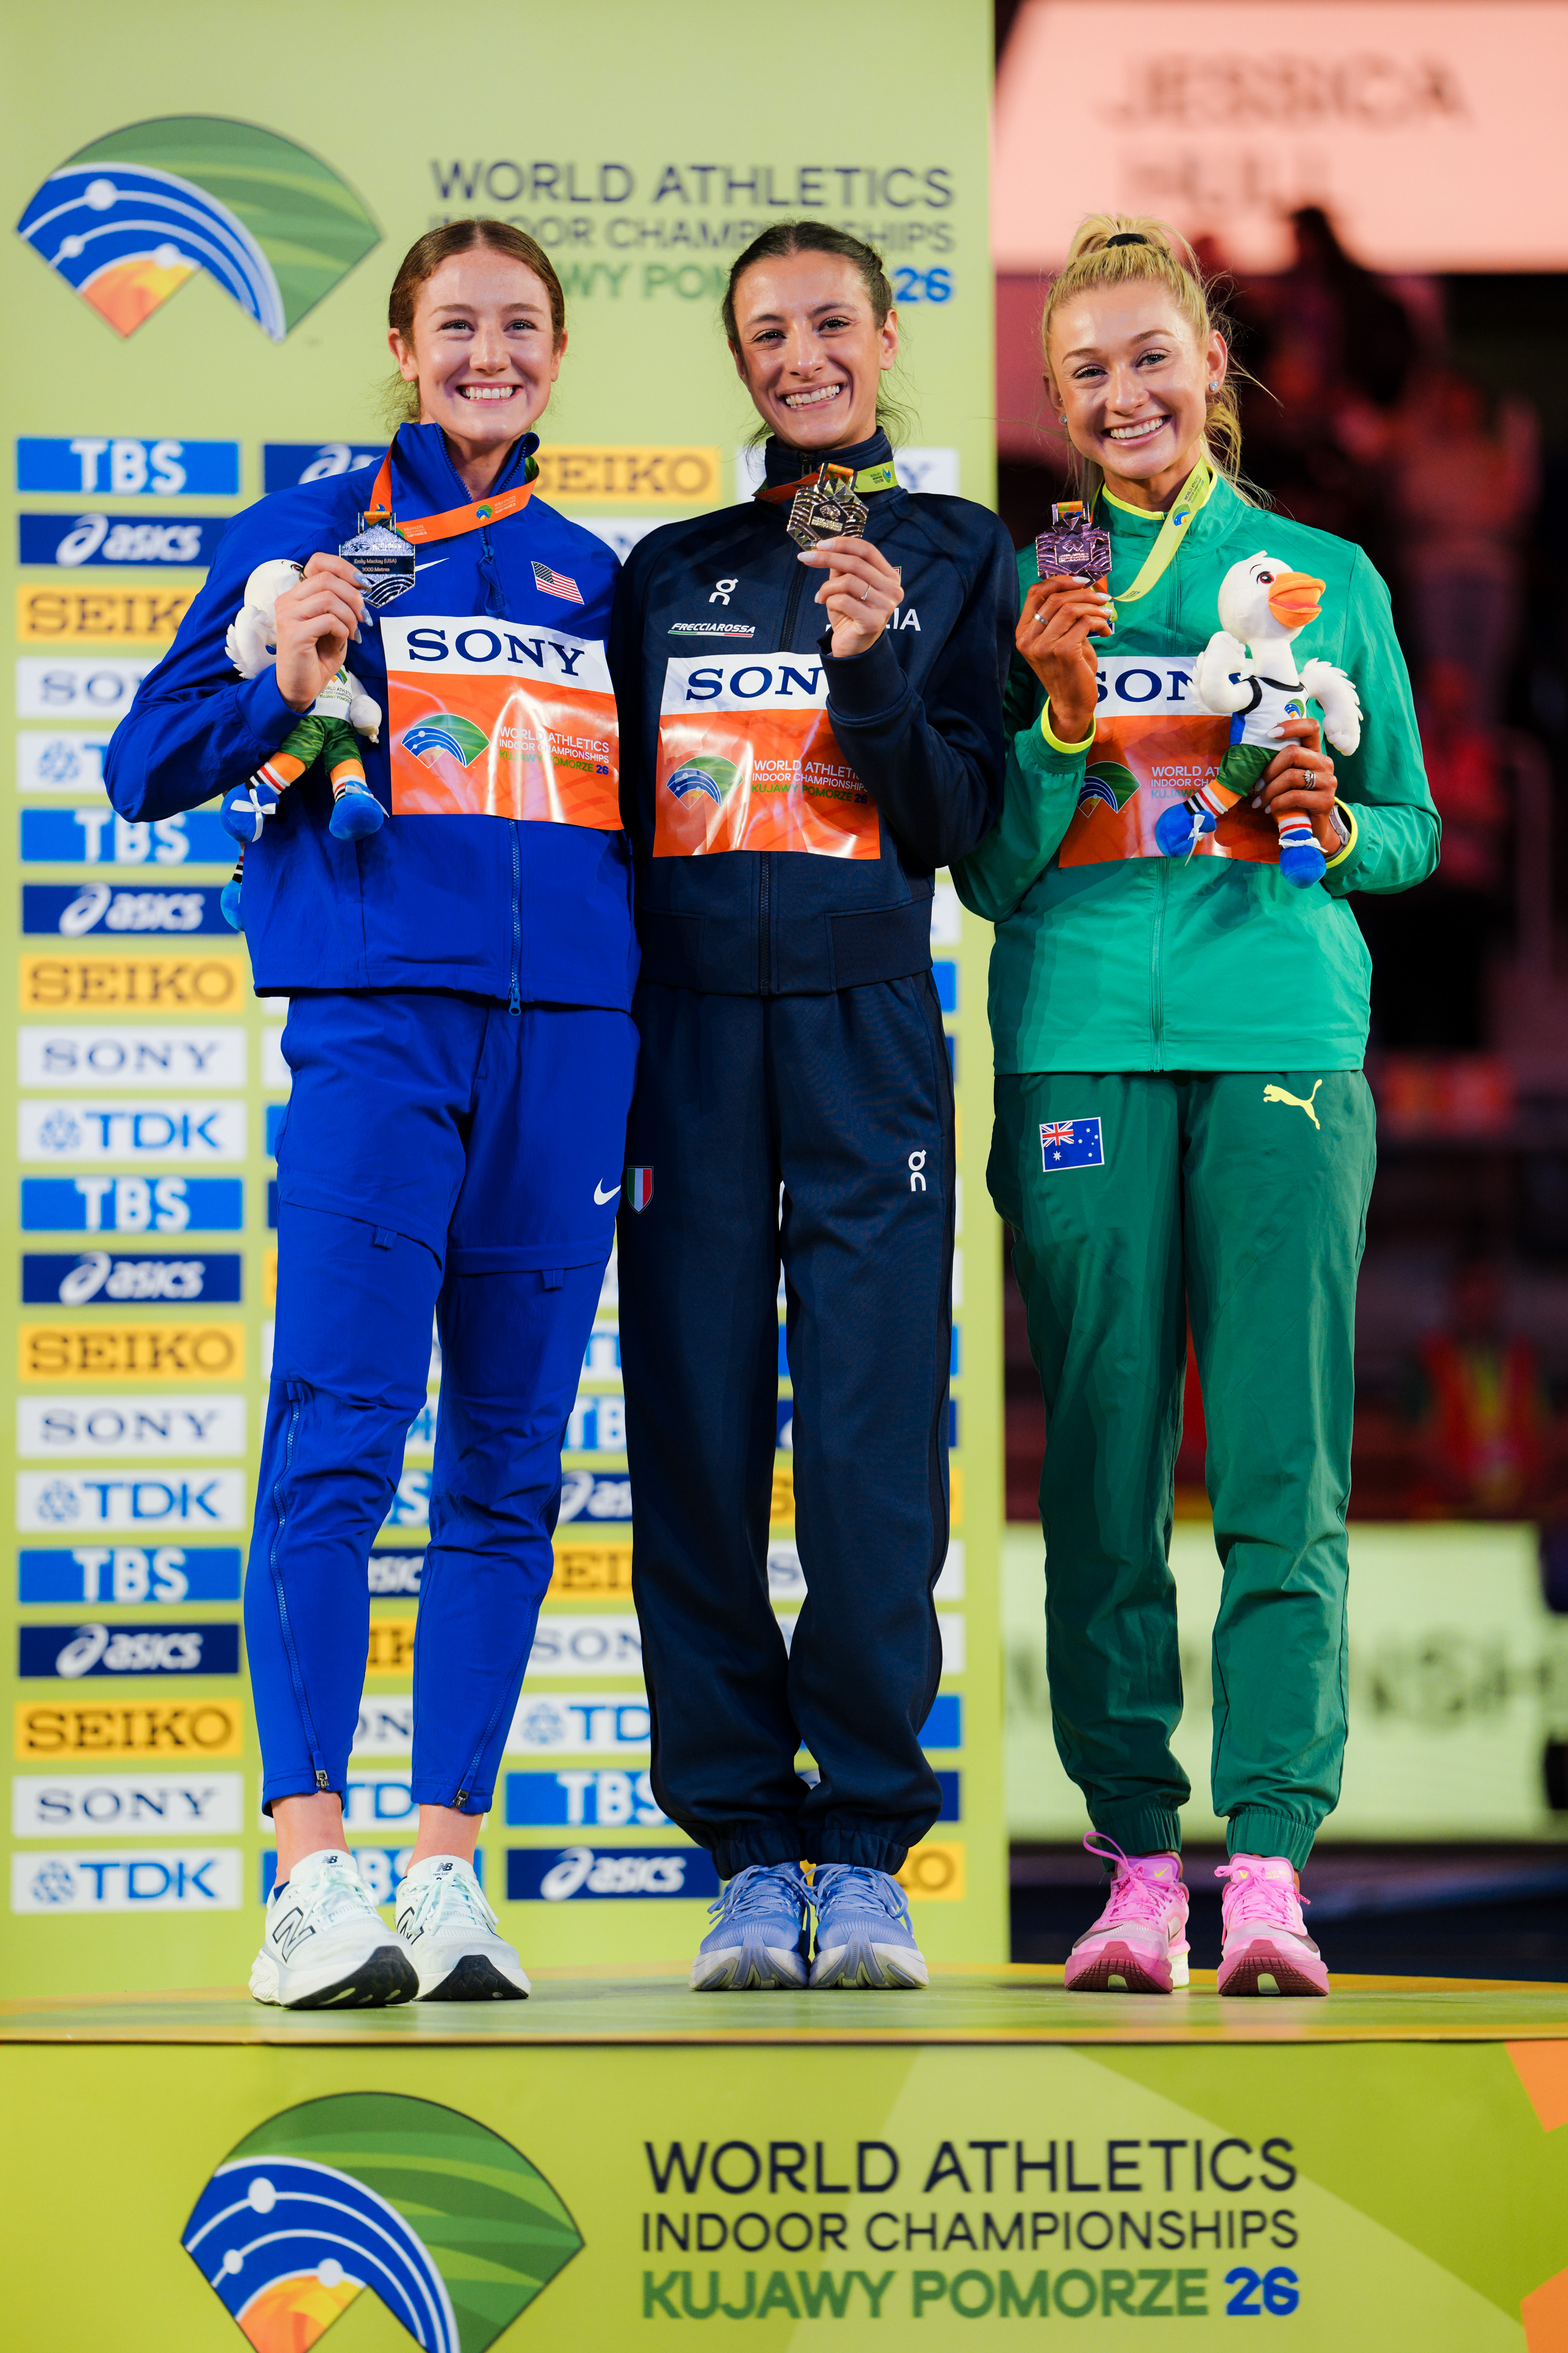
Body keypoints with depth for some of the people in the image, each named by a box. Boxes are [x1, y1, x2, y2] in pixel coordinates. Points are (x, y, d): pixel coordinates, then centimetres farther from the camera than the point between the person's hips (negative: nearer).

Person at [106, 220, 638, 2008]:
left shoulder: (594, 576, 19)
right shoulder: (314, 535, 8)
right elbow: (145, 768, 5)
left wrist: (654, 1082, 15)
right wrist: (285, 691, -12)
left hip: (566, 1032, 4)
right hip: (377, 1011, -4)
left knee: (509, 1461, 2)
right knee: (339, 1435, -14)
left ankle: (447, 1875, 5)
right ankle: (310, 1881, -17)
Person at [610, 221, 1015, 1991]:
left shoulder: (956, 559, 12)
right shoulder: (669, 573, 18)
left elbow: (961, 823, 3)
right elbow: (606, 811, 16)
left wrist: (873, 667, -12)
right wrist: (602, 1038, 5)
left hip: (867, 1028, -2)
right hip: (685, 1029, 2)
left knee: (873, 1444, -8)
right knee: (697, 1440, -2)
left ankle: (867, 1848, -3)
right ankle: (748, 1855, 3)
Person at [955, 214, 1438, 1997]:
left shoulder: (1329, 580, 15)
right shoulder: (1031, 587, 13)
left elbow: (1416, 831, 17)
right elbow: (989, 869, 8)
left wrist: (1335, 827, -4)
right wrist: (1063, 714, -8)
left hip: (1282, 1040, 0)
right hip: (1082, 1034, 0)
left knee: (1283, 1472, -7)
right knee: (1102, 1467, -2)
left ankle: (1269, 1860, -8)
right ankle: (1136, 1866, 2)